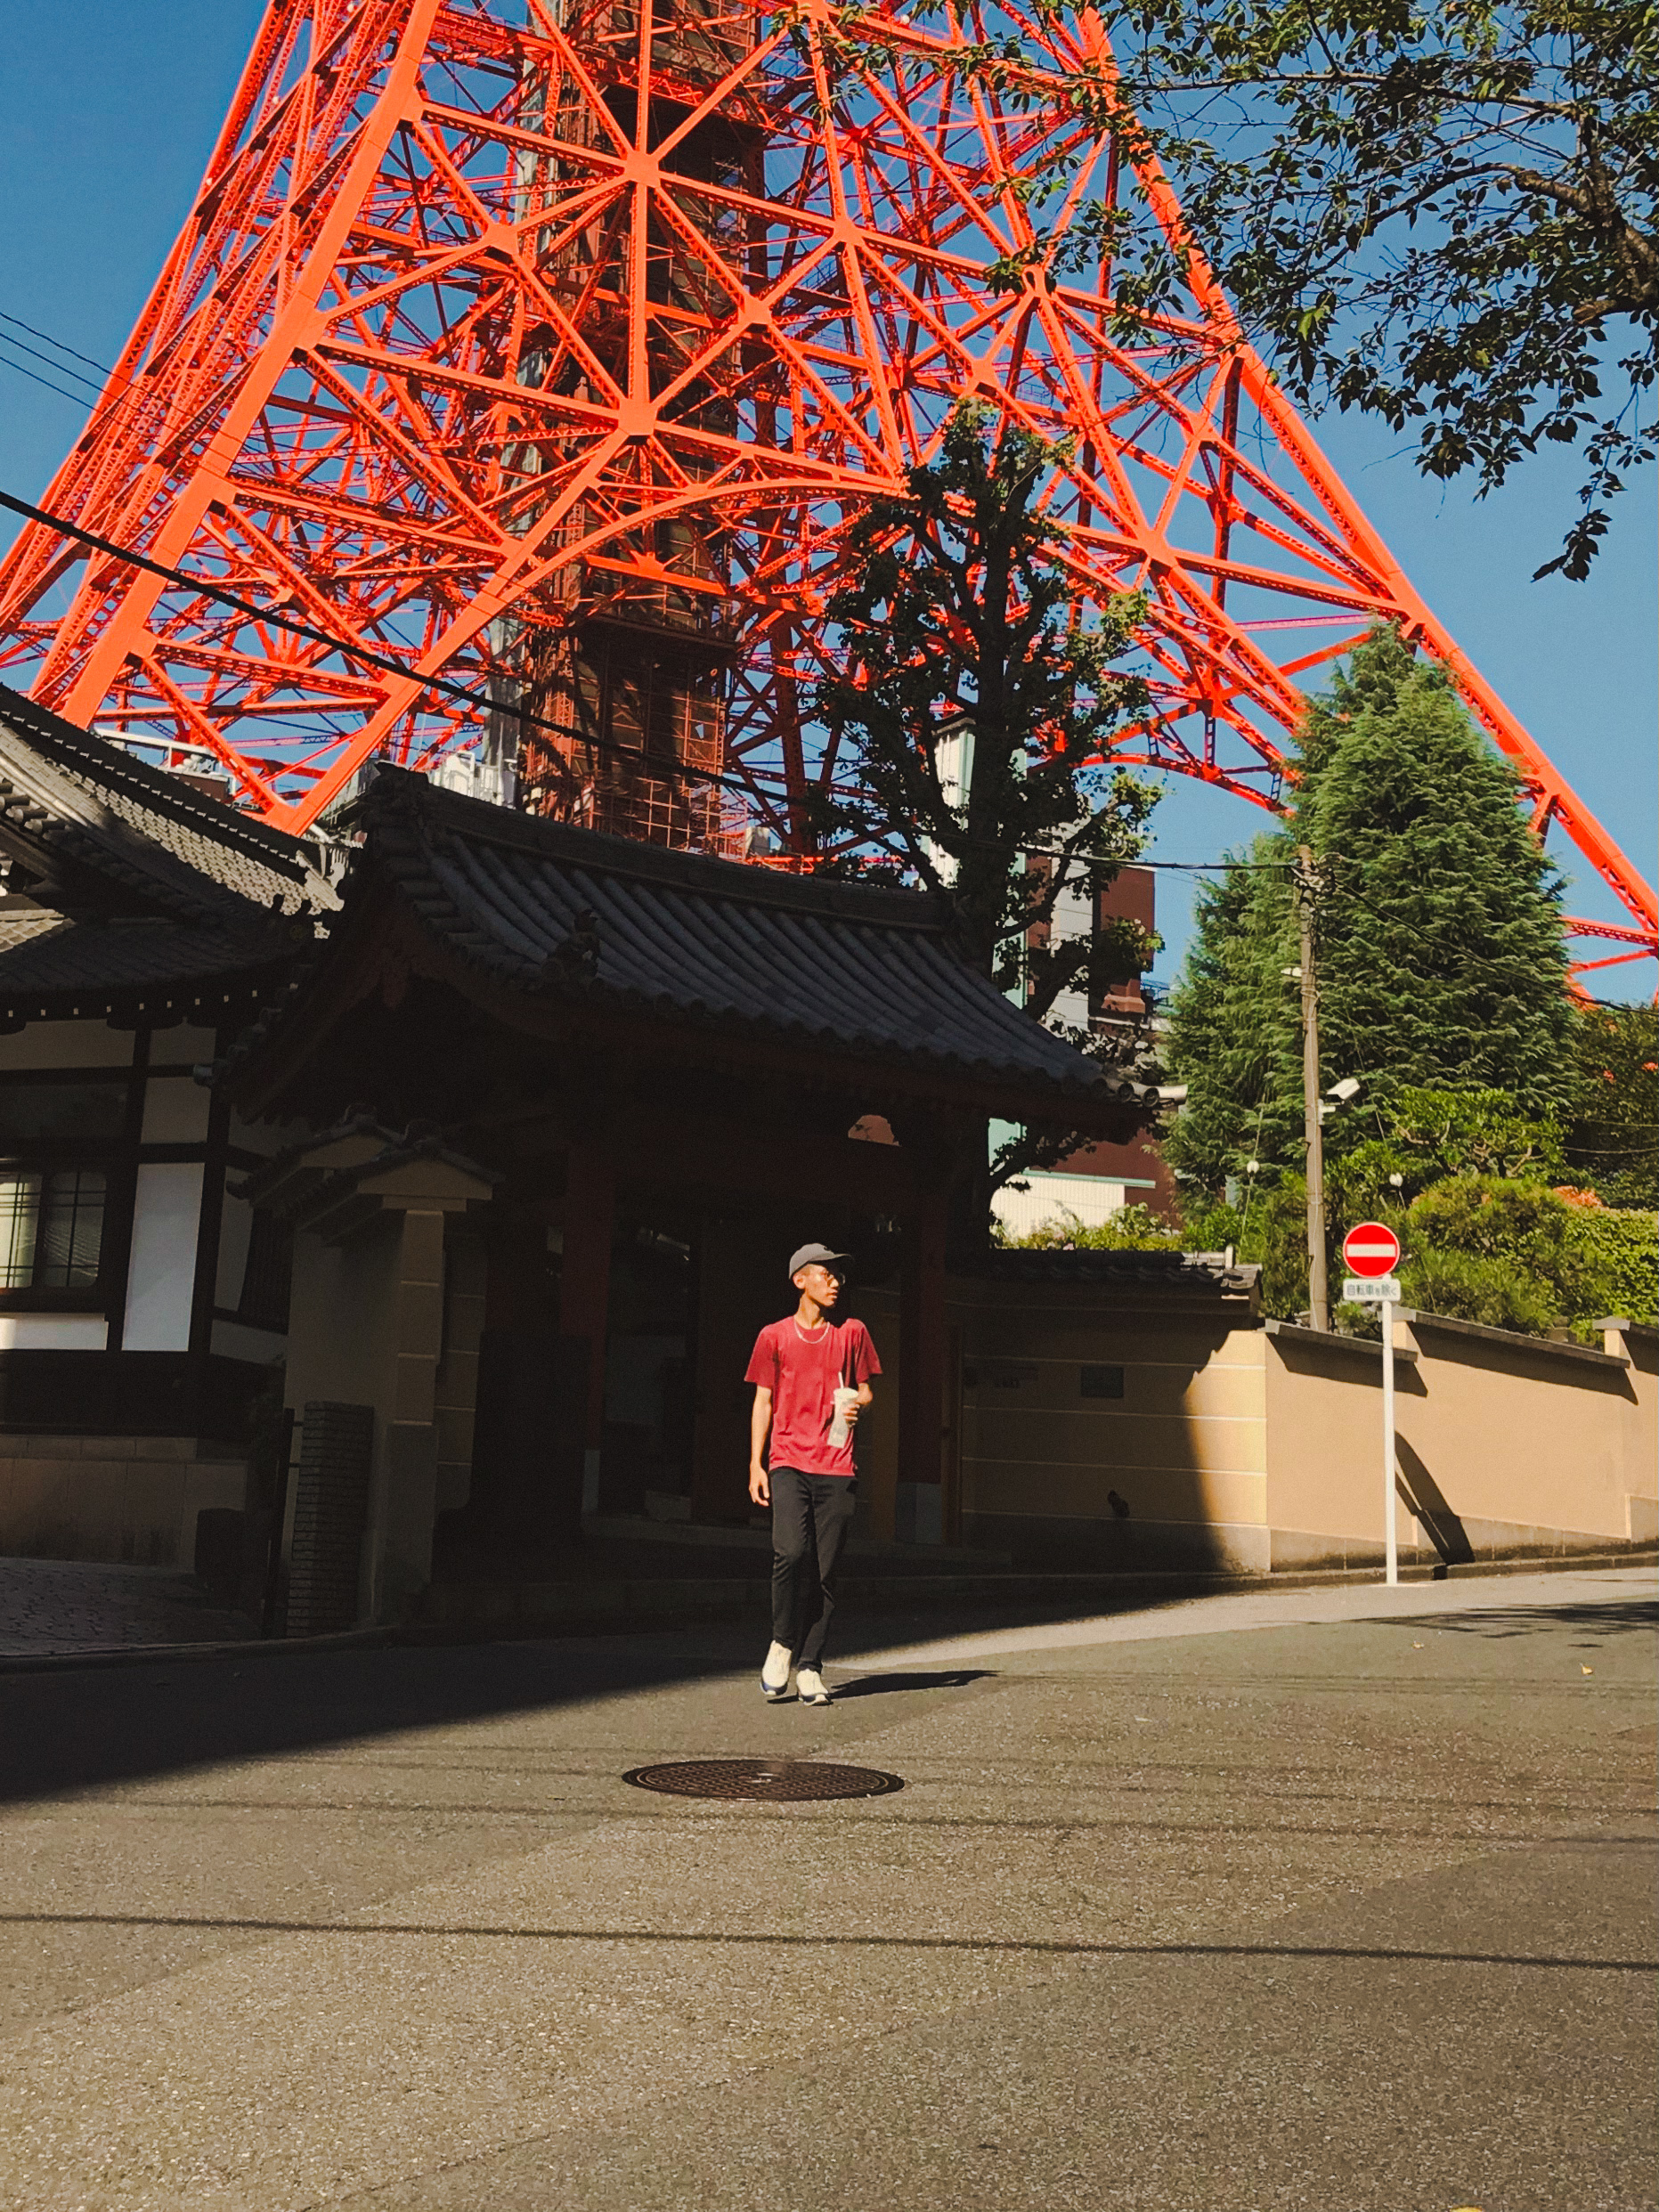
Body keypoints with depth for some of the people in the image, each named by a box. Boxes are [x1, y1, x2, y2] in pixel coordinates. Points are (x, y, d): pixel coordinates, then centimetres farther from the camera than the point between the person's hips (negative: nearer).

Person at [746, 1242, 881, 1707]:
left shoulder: (852, 1333, 12)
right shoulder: (774, 1336, 9)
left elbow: (864, 1390, 19)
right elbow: (763, 1402, 10)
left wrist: (857, 1403, -5)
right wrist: (756, 1463, 2)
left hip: (837, 1467, 2)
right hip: (788, 1463, -2)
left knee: (827, 1570, -1)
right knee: (789, 1553, -19)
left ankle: (809, 1666, 8)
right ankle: (783, 1643, 4)